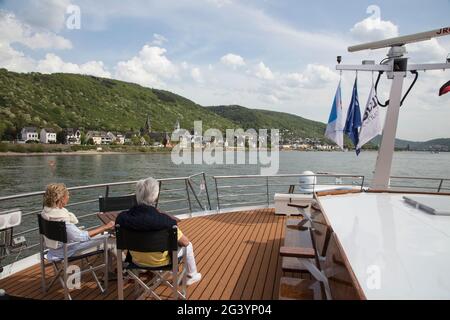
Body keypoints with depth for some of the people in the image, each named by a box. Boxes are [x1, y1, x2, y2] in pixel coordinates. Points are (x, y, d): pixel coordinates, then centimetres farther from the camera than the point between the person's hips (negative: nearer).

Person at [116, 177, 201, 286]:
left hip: (137, 260, 5)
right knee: (188, 245, 21)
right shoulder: (162, 220, -32)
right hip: (158, 261, -4)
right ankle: (192, 276, 41)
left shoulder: (125, 216, -22)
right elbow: (185, 242, -20)